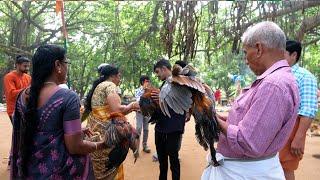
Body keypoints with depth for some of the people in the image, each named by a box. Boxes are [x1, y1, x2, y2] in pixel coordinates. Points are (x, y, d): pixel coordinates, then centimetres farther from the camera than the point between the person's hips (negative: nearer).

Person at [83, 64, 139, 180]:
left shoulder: (98, 87, 19)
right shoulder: (110, 85, -9)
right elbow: (116, 110, -23)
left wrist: (130, 109, 19)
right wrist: (131, 105, -5)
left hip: (96, 130, 9)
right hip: (105, 133, -9)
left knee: (99, 170, 17)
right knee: (110, 171, 2)